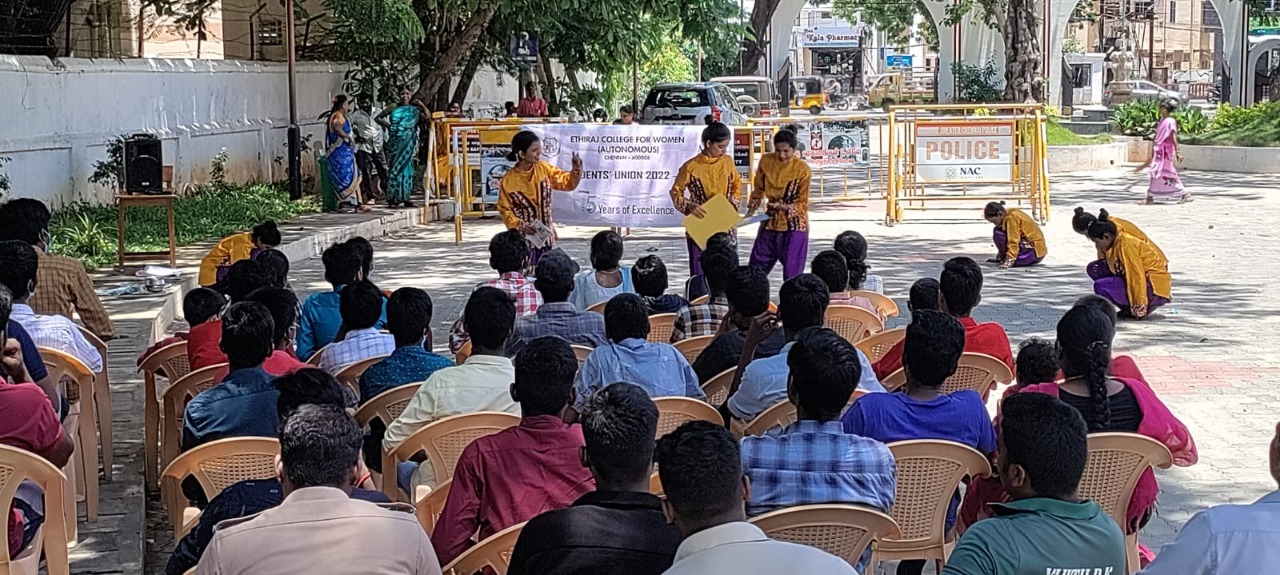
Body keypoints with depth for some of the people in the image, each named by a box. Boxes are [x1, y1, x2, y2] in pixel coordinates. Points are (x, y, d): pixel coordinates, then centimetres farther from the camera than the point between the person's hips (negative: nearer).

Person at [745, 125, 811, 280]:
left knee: (792, 273, -3)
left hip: (794, 225, -5)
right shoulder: (766, 161, -3)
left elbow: (802, 204, -11)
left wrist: (784, 206, -28)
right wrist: (751, 210, -3)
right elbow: (758, 189, 10)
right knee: (755, 268, 11)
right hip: (770, 222, 5)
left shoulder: (802, 168, -14)